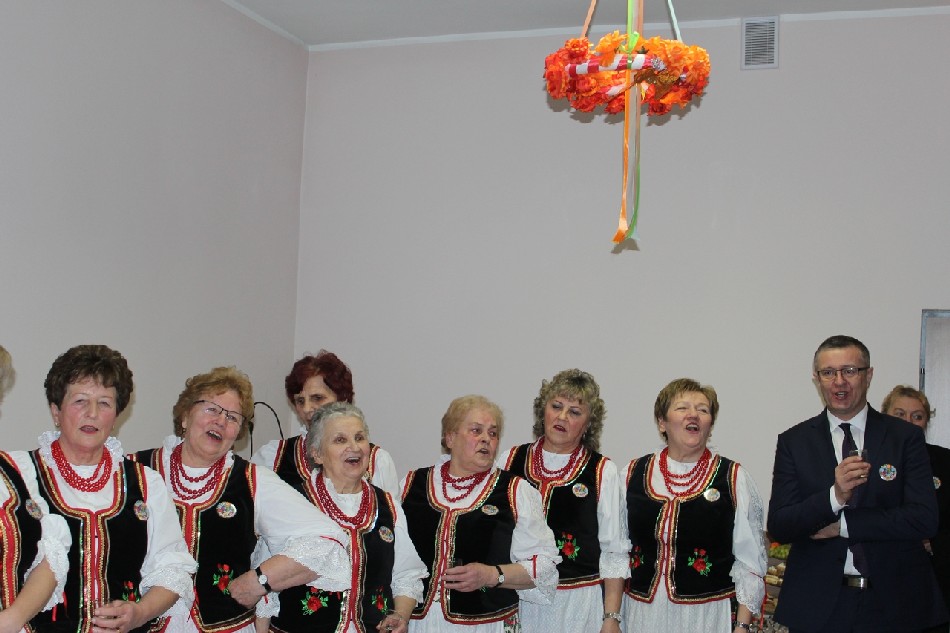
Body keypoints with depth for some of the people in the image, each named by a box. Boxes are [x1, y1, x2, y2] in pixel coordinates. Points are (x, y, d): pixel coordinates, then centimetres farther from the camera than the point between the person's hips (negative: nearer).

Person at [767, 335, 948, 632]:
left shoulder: (906, 437, -1)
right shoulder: (793, 441, 0)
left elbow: (925, 519, -10)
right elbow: (778, 527, -7)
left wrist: (842, 524, -12)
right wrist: (834, 496, -22)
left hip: (892, 601, 0)